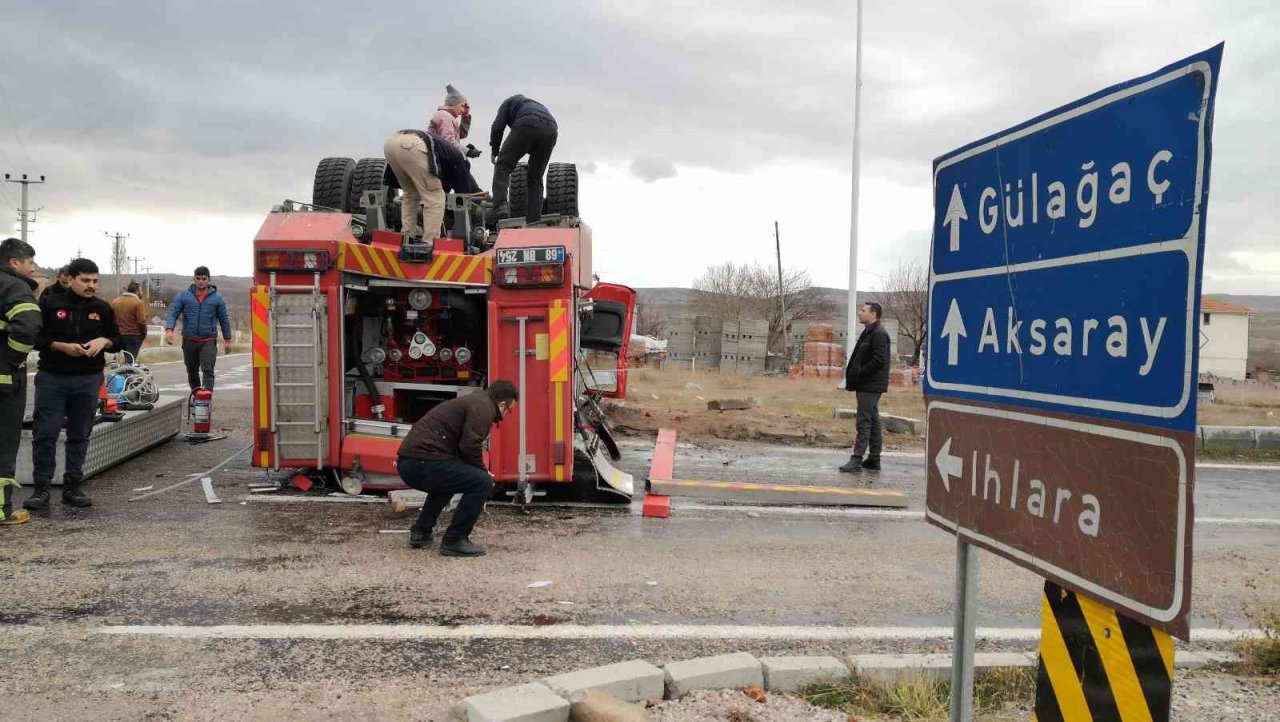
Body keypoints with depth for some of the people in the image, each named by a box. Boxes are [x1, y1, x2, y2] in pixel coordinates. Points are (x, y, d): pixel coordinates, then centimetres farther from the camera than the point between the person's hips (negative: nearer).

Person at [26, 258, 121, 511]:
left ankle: (72, 487, 16)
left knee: (80, 435, 8)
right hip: (52, 378, -2)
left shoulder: (102, 308, 7)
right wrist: (62, 346, -17)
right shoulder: (49, 303, -1)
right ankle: (41, 488, 5)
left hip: (89, 380, 3)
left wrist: (104, 341, -9)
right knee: (45, 434, -2)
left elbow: (117, 340, 14)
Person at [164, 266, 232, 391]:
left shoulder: (216, 298, 4)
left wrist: (227, 340, 9)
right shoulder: (183, 296, 5)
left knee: (207, 370, -17)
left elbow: (224, 319, 9)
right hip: (189, 341, 2)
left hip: (208, 341, -2)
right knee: (192, 371, 13)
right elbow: (173, 314, -2)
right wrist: (169, 330, -20)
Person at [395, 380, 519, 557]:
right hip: (423, 462, -10)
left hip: (407, 463, 10)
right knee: (482, 483, -9)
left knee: (446, 479, 37)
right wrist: (483, 472, 1)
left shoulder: (472, 401, 26)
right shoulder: (482, 408, -5)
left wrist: (480, 472, 44)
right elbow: (470, 447, -16)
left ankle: (421, 532, 32)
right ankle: (454, 541, -2)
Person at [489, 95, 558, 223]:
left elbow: (497, 127, 16)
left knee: (503, 165, 2)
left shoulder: (509, 102, 31)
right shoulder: (539, 106, 45)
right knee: (536, 178, 14)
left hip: (527, 125, -5)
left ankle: (500, 207, -18)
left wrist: (494, 152, 26)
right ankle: (534, 219, 8)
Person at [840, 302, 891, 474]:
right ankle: (874, 459, 18)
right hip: (866, 385, 10)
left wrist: (859, 372, -18)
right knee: (873, 421, 13)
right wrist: (852, 376, 11)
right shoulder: (868, 332, 19)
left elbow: (879, 360, -22)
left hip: (870, 386, -10)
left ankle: (857, 459, -11)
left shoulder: (879, 334, -14)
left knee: (864, 421, -10)